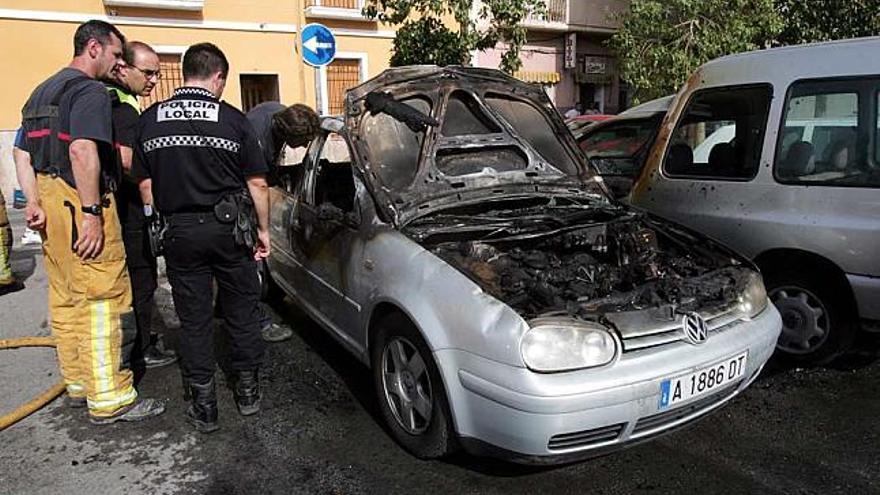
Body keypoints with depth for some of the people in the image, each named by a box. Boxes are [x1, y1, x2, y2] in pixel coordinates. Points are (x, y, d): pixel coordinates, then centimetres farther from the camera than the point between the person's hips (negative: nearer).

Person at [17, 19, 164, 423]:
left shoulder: (41, 92, 21)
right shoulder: (90, 91, -10)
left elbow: (24, 154, 20)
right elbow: (82, 150, -25)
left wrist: (35, 203, 16)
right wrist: (92, 213, -24)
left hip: (50, 202, 10)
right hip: (80, 201, -10)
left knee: (65, 299, 15)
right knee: (102, 301, -6)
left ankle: (78, 384, 26)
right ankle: (109, 400, -2)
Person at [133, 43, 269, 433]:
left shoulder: (149, 119, 3)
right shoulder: (233, 119, -5)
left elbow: (145, 185, 5)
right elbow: (257, 184, -3)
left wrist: (159, 224, 17)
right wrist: (262, 228, 7)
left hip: (180, 231, 2)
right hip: (229, 227, -1)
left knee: (193, 319, 10)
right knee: (242, 312, 13)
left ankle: (203, 406, 17)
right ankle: (247, 391, 24)